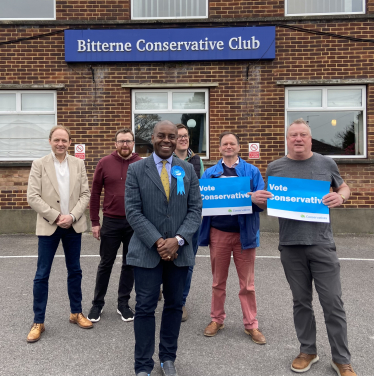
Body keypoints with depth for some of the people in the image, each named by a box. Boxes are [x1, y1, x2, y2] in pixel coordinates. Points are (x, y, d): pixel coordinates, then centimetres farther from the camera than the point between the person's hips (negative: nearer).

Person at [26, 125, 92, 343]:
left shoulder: (79, 164, 4)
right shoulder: (39, 164, -2)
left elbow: (85, 194, 1)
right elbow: (33, 197, -8)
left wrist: (71, 216, -13)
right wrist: (56, 217, -14)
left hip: (74, 226, 2)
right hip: (48, 226, -2)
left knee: (75, 271, 12)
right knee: (42, 275, 3)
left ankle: (76, 313, 28)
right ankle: (38, 322, 17)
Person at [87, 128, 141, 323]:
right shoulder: (104, 163, -1)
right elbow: (95, 193, 2)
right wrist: (95, 222, -1)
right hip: (111, 222, -1)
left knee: (130, 264, 11)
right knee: (105, 264, 10)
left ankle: (123, 303, 27)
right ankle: (97, 303, 27)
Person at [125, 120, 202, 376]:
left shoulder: (188, 170, 6)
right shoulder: (136, 170, -1)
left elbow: (195, 209, 1)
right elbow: (133, 212, -6)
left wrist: (178, 240, -13)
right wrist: (157, 242, -15)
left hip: (180, 250, 3)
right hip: (147, 251, -2)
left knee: (174, 306, 13)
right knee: (145, 308, 3)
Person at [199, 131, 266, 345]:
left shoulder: (251, 171, 3)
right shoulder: (210, 173, 9)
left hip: (244, 232, -1)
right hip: (218, 232, 2)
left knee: (247, 283, 7)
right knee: (218, 281, 14)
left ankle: (251, 325, 21)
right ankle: (217, 320, 30)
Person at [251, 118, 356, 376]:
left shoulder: (326, 163, 4)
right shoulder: (275, 167, 5)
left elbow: (344, 188, 16)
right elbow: (267, 203, 11)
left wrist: (340, 197, -8)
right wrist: (256, 198, -12)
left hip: (322, 243, -1)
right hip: (290, 246, 1)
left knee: (333, 302, 4)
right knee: (301, 301, 13)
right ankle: (308, 351, 31)